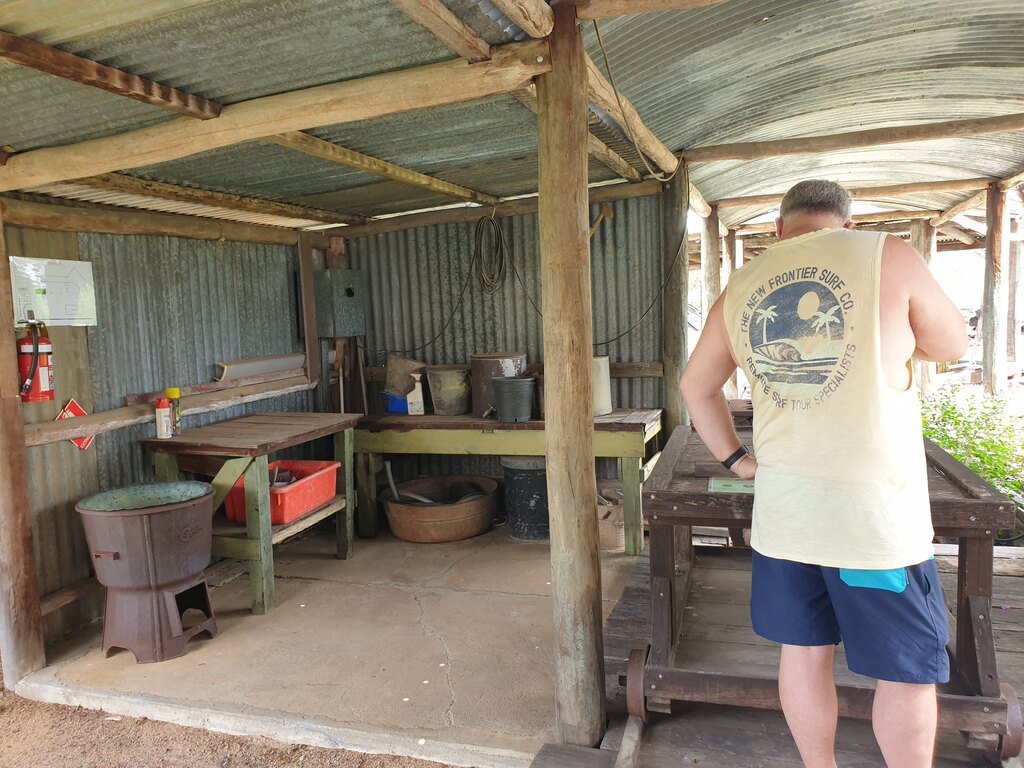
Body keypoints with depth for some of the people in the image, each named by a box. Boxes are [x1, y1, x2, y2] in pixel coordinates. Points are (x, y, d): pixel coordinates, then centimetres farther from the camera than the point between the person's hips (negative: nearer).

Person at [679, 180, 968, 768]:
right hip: (875, 510, -4)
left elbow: (696, 386, 15)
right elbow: (952, 344, 8)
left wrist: (733, 458, 20)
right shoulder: (887, 256, -7)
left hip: (782, 507, 4)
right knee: (908, 669, 13)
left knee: (804, 650, 17)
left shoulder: (739, 290, 6)